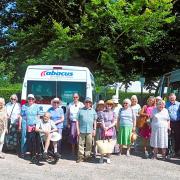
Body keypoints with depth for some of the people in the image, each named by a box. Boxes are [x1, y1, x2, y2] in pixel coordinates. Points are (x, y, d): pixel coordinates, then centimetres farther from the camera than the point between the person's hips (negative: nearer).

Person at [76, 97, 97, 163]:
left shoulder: (93, 111, 11)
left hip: (90, 130, 1)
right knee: (81, 143, 0)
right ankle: (80, 156, 5)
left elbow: (95, 121, 13)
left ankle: (87, 156, 15)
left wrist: (94, 129, 6)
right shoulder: (80, 110, 6)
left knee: (89, 144, 5)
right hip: (82, 130, -1)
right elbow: (77, 121, 5)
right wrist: (78, 130, -2)